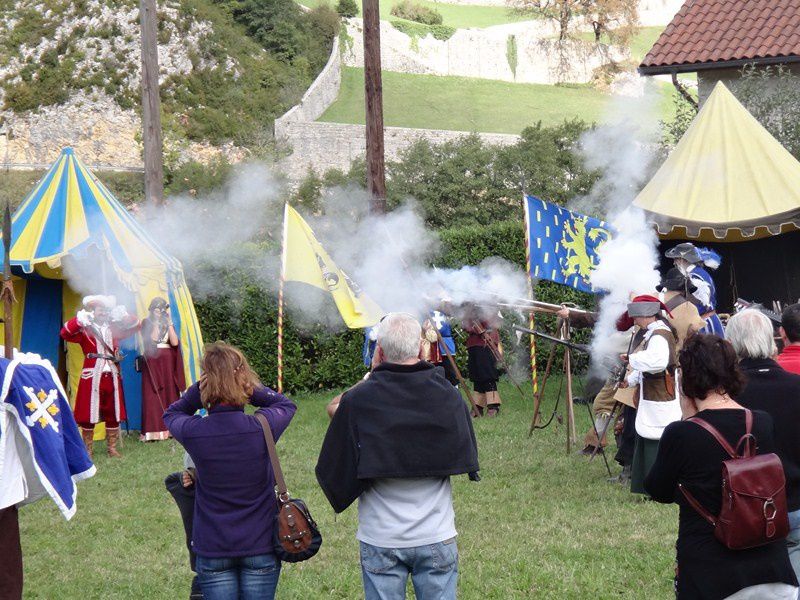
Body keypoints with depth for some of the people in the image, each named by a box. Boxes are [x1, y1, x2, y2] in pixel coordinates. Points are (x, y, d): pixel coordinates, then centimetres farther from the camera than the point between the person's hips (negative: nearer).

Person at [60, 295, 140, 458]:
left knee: (113, 414, 8)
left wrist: (124, 315, -6)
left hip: (112, 377, 4)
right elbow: (65, 333, -17)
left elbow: (135, 326, 13)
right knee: (89, 414, -1)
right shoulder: (85, 330, -1)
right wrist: (80, 319, -29)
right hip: (92, 377, -4)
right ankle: (87, 450, 7)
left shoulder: (114, 329, 14)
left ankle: (112, 448, 18)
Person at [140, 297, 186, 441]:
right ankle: (153, 431, -10)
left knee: (170, 395, 2)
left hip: (168, 363, 4)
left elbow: (174, 342, -3)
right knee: (153, 397, -7)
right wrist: (156, 323, -12)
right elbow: (151, 339, -14)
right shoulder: (146, 323, 2)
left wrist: (169, 323, -5)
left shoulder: (167, 324, 12)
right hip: (152, 363, -4)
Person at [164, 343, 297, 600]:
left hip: (213, 550, 0)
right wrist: (251, 388, -4)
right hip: (261, 545, 0)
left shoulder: (193, 432, -14)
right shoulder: (262, 427, -16)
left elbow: (171, 414, 12)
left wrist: (198, 390, -4)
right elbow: (287, 405, 9)